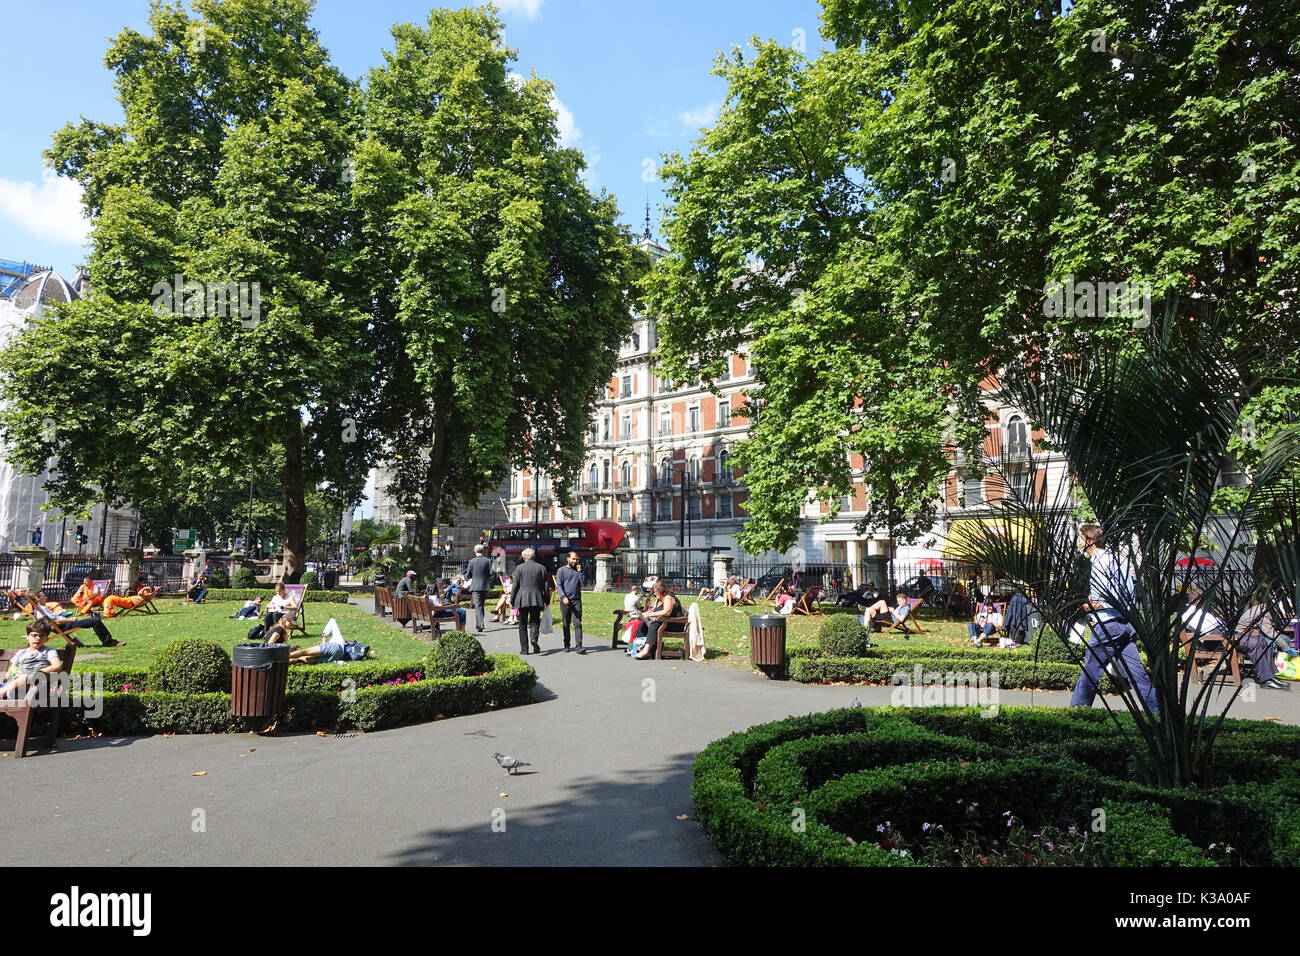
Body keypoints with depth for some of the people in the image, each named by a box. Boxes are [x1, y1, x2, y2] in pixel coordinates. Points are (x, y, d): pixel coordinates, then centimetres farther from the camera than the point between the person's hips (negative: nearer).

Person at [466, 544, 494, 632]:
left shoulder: (472, 561, -7)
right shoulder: (487, 561, -2)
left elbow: (468, 574, -1)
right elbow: (491, 573, -3)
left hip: (475, 586, -3)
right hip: (485, 586, 3)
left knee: (478, 605, -4)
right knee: (481, 605, 16)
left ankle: (480, 624, -16)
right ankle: (478, 624, 25)